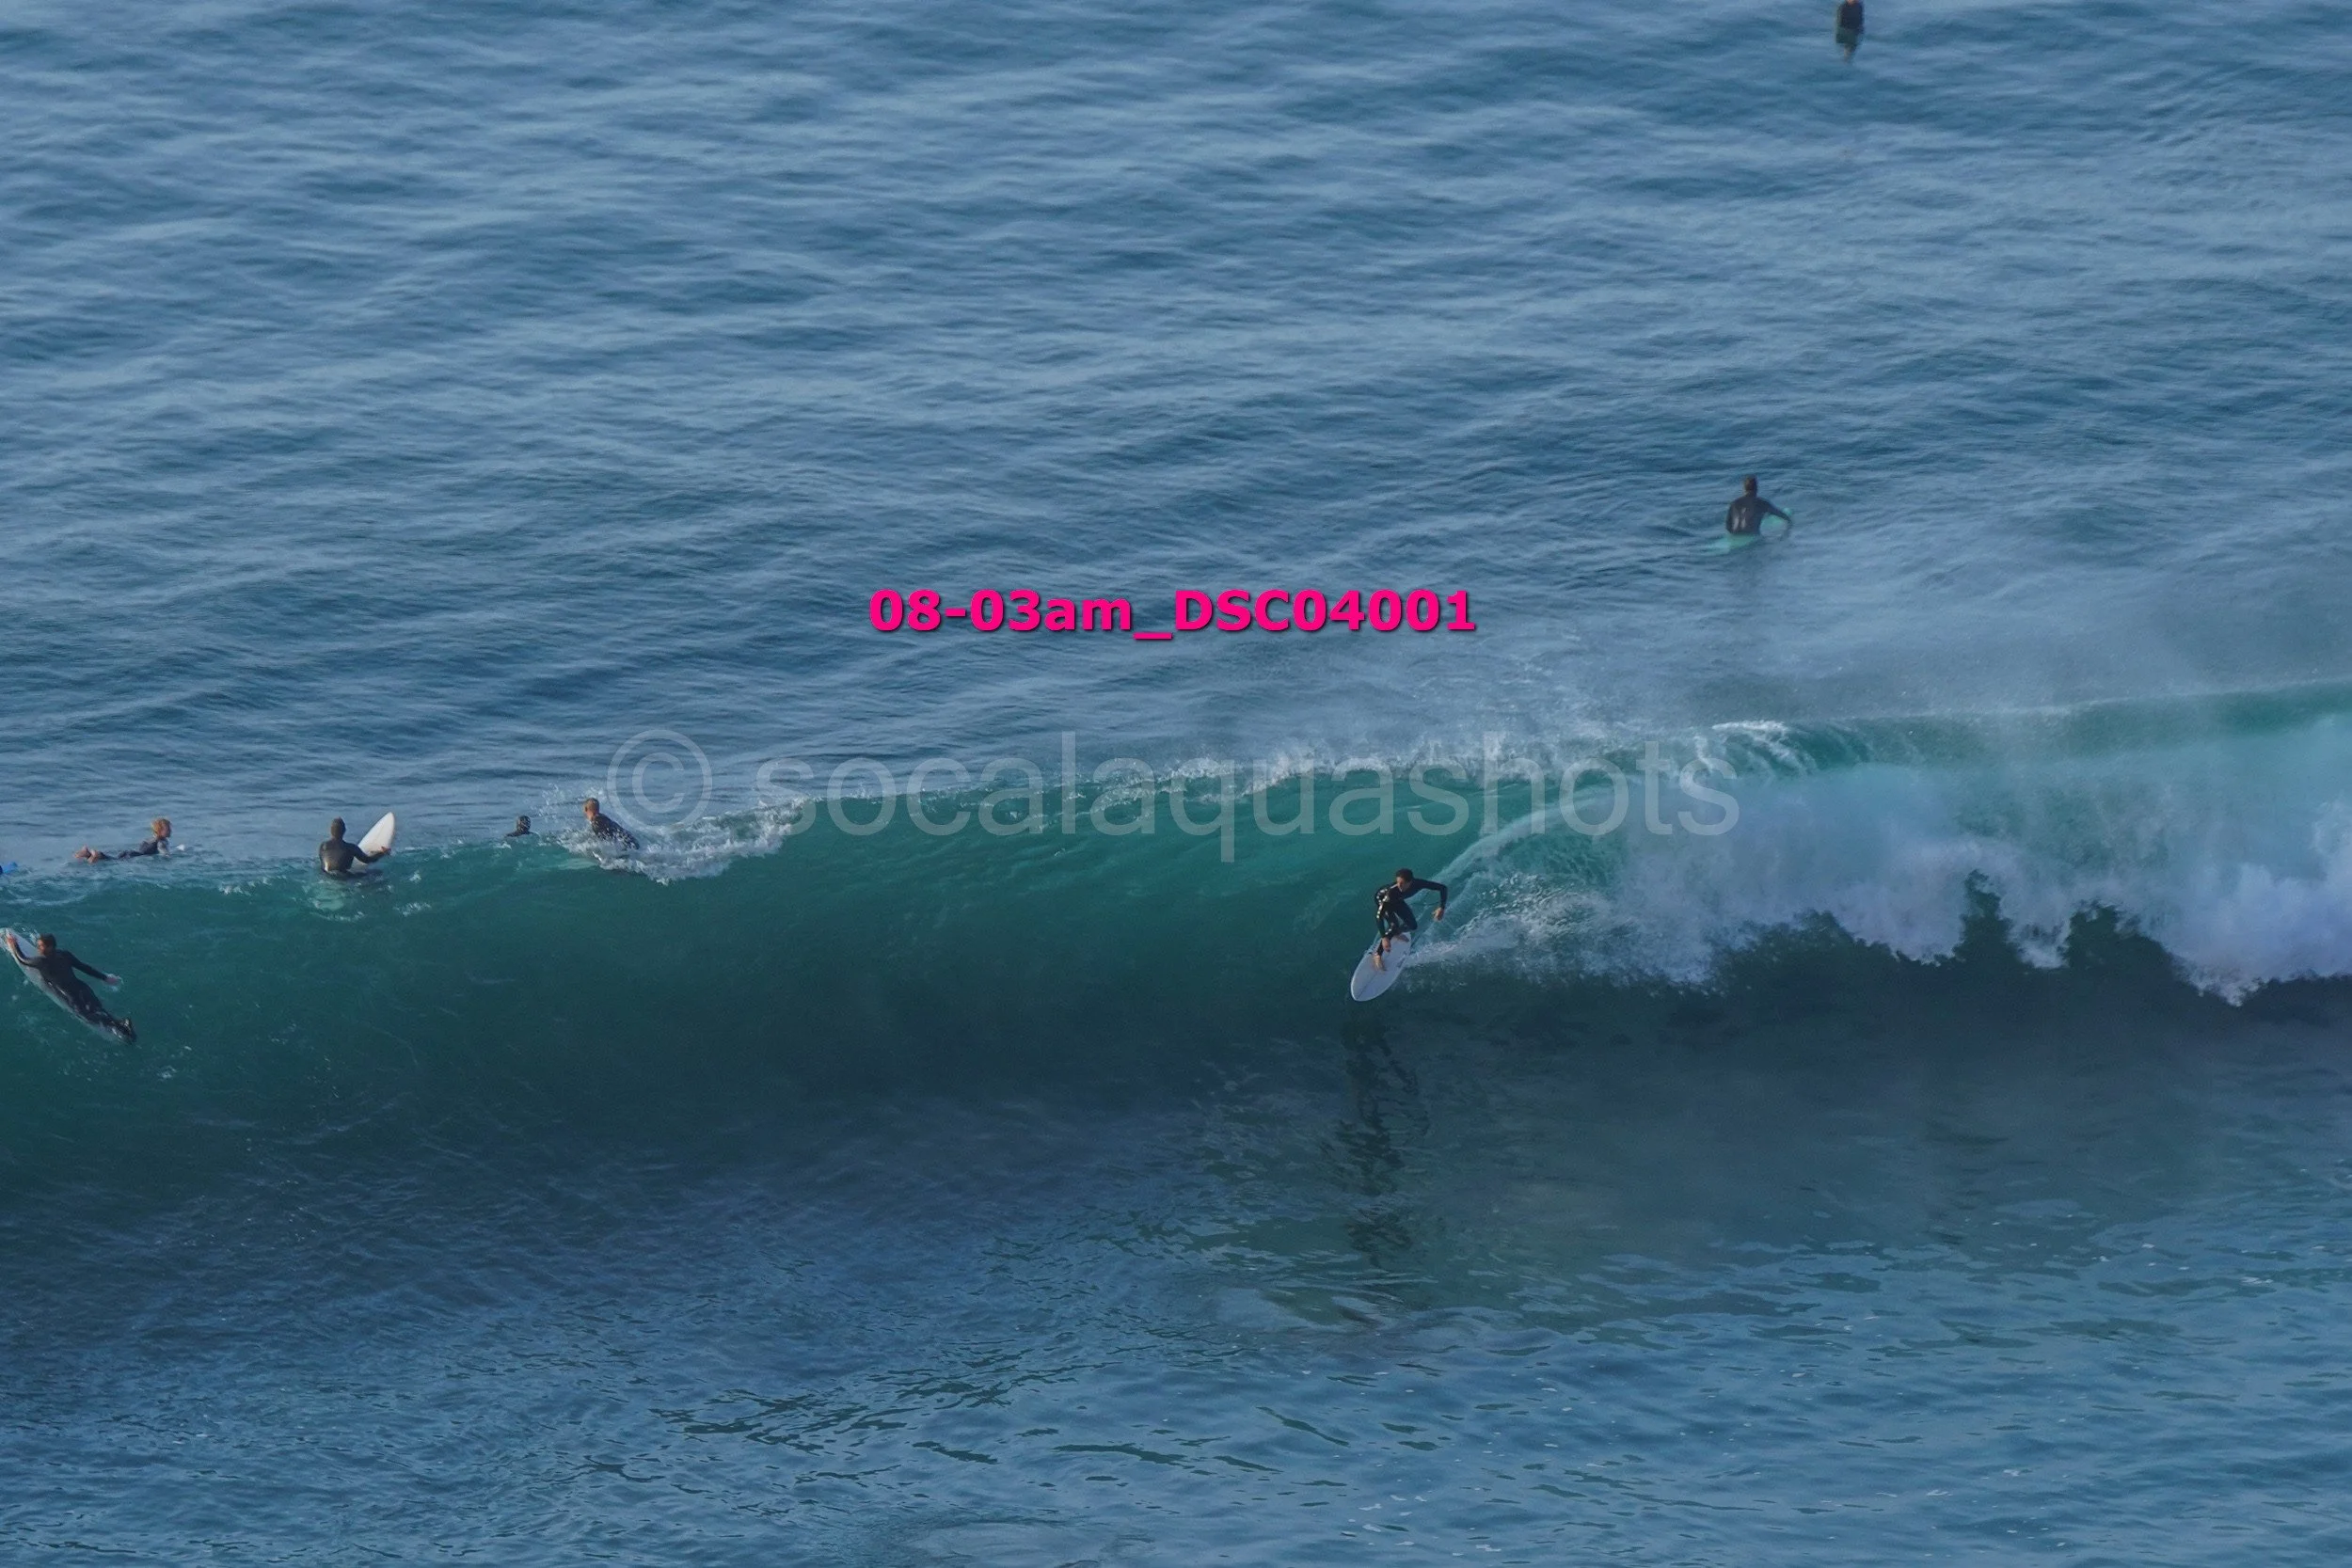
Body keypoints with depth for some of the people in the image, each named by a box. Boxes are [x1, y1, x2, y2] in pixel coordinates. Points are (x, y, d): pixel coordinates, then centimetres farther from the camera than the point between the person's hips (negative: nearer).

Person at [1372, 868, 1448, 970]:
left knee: (1413, 926, 6)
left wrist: (1442, 908, -38)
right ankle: (1377, 955, -13)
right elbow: (1379, 914, -45)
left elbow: (1442, 888, -25)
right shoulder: (1392, 890, -45)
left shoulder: (1418, 884, -36)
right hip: (1381, 900, -5)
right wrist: (1384, 937, -52)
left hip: (1397, 901, 5)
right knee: (1394, 925, -24)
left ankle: (1395, 934, 38)